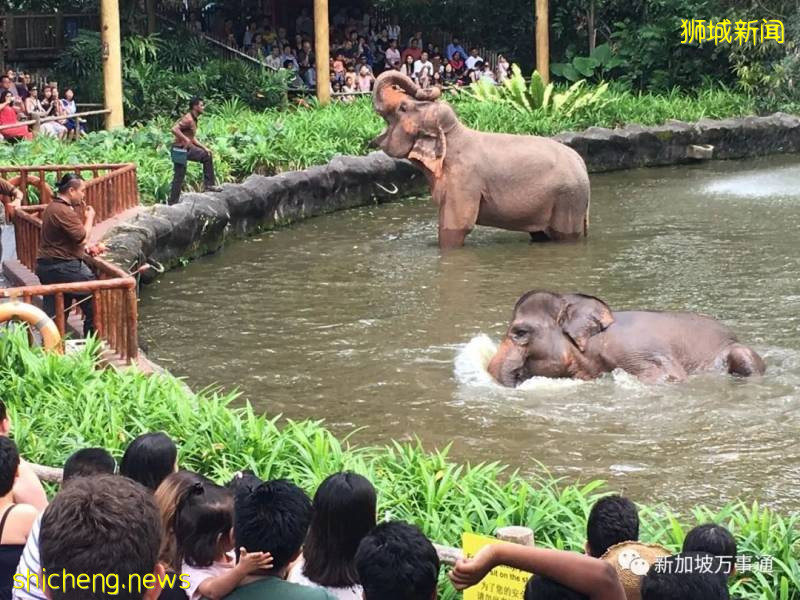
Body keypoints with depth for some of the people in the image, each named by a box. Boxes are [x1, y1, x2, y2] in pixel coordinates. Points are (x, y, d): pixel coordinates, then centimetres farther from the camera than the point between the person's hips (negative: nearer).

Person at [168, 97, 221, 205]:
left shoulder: (193, 119, 11)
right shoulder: (188, 119, -20)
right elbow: (174, 129, -33)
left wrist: (204, 147, 14)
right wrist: (186, 139, -33)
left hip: (188, 149, 10)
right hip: (180, 149, -10)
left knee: (207, 155, 15)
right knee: (179, 177, -5)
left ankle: (209, 184, 18)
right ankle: (173, 203, 2)